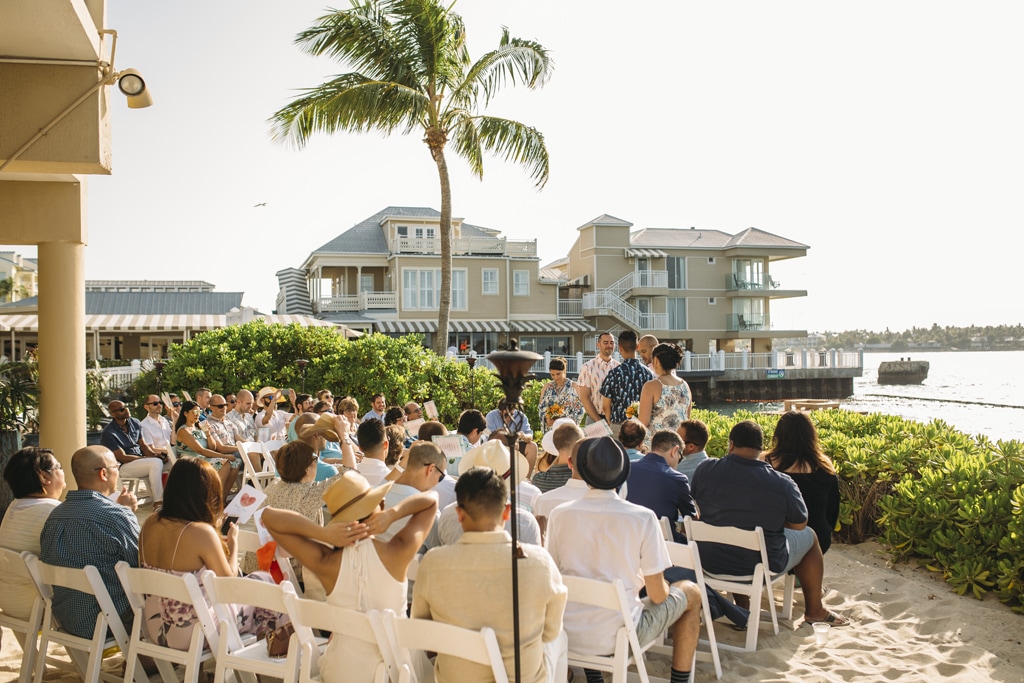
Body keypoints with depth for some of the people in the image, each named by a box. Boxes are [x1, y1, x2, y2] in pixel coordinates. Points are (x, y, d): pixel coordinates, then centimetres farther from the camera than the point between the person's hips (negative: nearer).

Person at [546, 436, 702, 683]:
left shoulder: (559, 514, -6)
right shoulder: (643, 518, -14)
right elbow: (658, 596, -9)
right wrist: (659, 585, 15)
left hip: (568, 634, 3)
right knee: (690, 592, 22)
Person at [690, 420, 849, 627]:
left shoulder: (705, 470, -13)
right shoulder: (783, 484, -20)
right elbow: (799, 525, -3)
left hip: (711, 563, 3)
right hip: (762, 566, -3)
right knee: (809, 536, 23)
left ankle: (742, 608, 41)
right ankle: (814, 610, 38)